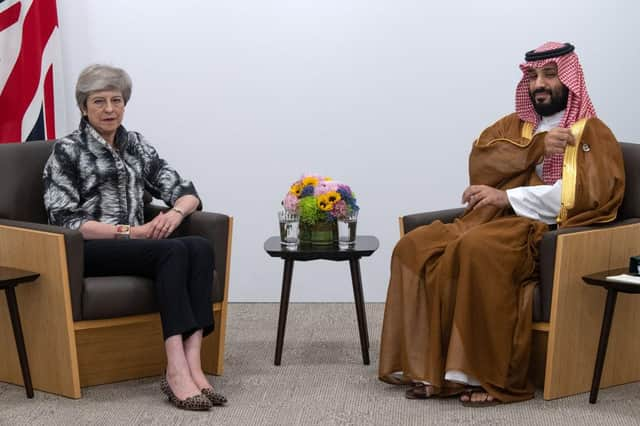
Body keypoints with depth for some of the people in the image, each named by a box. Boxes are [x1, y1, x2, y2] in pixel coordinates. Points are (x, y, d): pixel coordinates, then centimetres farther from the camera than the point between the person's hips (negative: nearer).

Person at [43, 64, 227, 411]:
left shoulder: (135, 145, 16)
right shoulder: (67, 151, 0)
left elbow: (186, 192, 11)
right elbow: (65, 221, -9)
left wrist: (176, 212, -14)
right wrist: (129, 231, -17)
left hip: (134, 247, 6)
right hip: (86, 252, -5)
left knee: (200, 248, -26)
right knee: (173, 251, -33)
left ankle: (192, 361, -39)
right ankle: (176, 369, -42)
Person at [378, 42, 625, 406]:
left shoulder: (593, 134, 6)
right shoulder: (513, 125, 23)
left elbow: (588, 192, -12)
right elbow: (480, 162, 5)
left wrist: (507, 197, -15)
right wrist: (536, 147, -9)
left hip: (542, 230, -6)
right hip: (493, 221, 6)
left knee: (478, 250, -37)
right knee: (415, 247, -18)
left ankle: (492, 377, -30)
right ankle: (428, 368, -21)